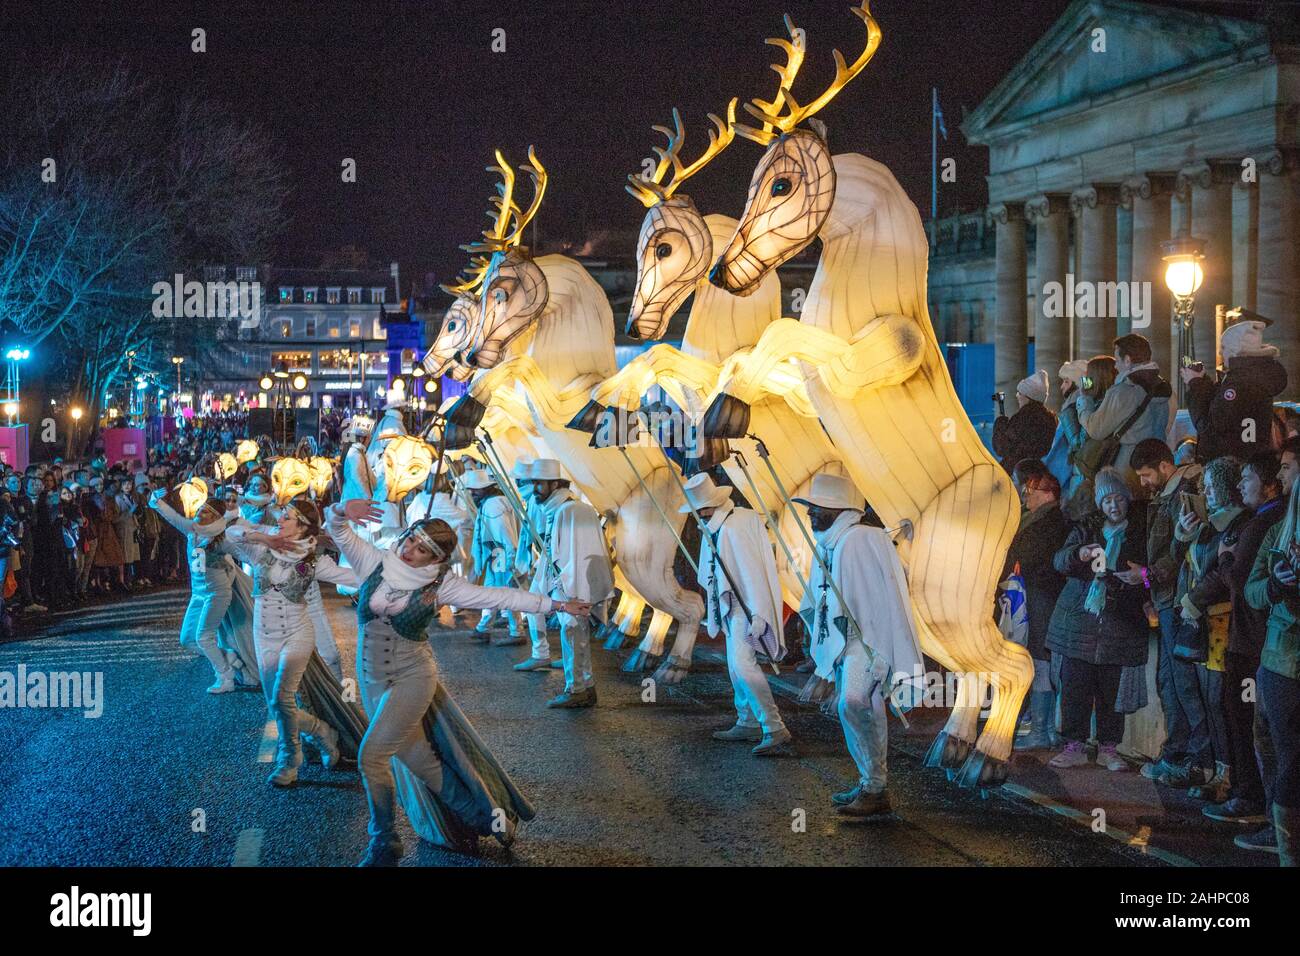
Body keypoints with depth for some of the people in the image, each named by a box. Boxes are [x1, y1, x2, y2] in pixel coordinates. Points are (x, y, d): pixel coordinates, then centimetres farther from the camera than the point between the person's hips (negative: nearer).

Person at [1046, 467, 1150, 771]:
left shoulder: (1139, 534, 7)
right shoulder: (1085, 530, 11)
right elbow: (1059, 560, -1)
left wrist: (1142, 575, -16)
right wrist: (1079, 554, -24)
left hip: (1117, 626, -1)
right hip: (1079, 619, 1)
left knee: (1112, 690, 0)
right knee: (1075, 686, 0)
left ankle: (1108, 747, 11)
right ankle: (1075, 745, 7)